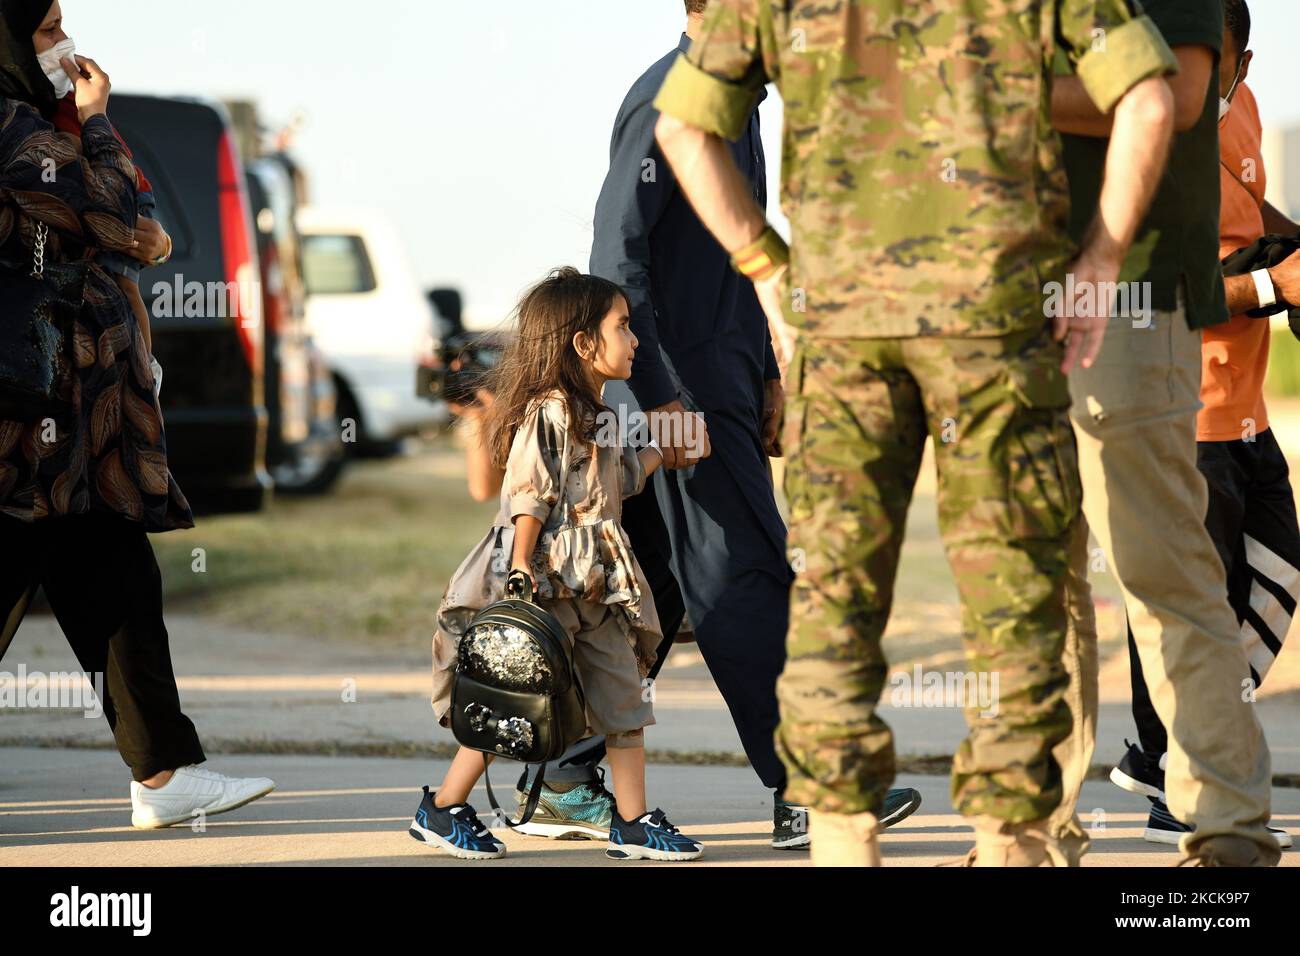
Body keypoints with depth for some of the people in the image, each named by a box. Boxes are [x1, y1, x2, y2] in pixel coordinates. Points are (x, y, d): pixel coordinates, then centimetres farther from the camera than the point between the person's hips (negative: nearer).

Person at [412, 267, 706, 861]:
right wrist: (519, 570, -23)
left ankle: (632, 822, 10)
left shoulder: (597, 418, 15)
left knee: (623, 694, 5)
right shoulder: (548, 412, -14)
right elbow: (527, 497, -18)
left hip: (597, 584, 9)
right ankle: (441, 810, 8)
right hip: (546, 577, -9)